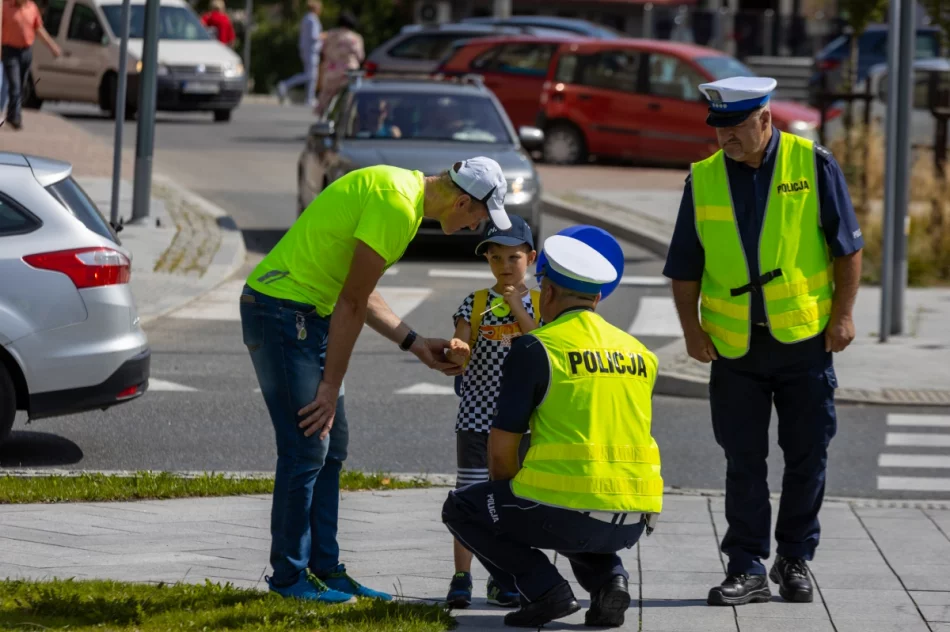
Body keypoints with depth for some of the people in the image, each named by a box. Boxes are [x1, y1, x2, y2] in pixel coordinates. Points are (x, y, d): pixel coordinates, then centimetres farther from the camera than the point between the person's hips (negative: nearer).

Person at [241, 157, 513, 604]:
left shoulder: (407, 192, 12)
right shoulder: (396, 205, -21)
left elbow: (361, 296, 17)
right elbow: (351, 303, -19)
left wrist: (417, 346, 13)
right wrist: (330, 388, -14)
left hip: (308, 313, 11)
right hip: (282, 310, -11)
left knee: (331, 445, 13)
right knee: (307, 448, -8)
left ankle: (324, 568, 19)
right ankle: (289, 576, 0)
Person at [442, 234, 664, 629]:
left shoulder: (534, 349, -4)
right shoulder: (640, 354, 14)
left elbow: (501, 450, -3)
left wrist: (508, 499, 16)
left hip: (570, 508, -6)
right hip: (632, 521, 6)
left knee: (462, 508, 18)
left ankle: (543, 588, 1)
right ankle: (608, 579, 10)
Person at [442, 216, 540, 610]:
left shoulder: (538, 304, 1)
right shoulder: (475, 304, 0)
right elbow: (461, 353, -6)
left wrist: (519, 311, -16)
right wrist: (457, 352, -30)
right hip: (477, 417, -1)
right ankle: (461, 578, 4)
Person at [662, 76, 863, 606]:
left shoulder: (814, 165, -4)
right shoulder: (703, 179, 2)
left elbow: (848, 247, 0)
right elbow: (685, 267, 7)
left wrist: (843, 314, -6)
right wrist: (692, 328, -2)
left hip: (805, 339, -1)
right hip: (734, 345, 1)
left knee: (807, 454, 6)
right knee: (744, 460, 2)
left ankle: (796, 559, 19)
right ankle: (748, 568, 8)